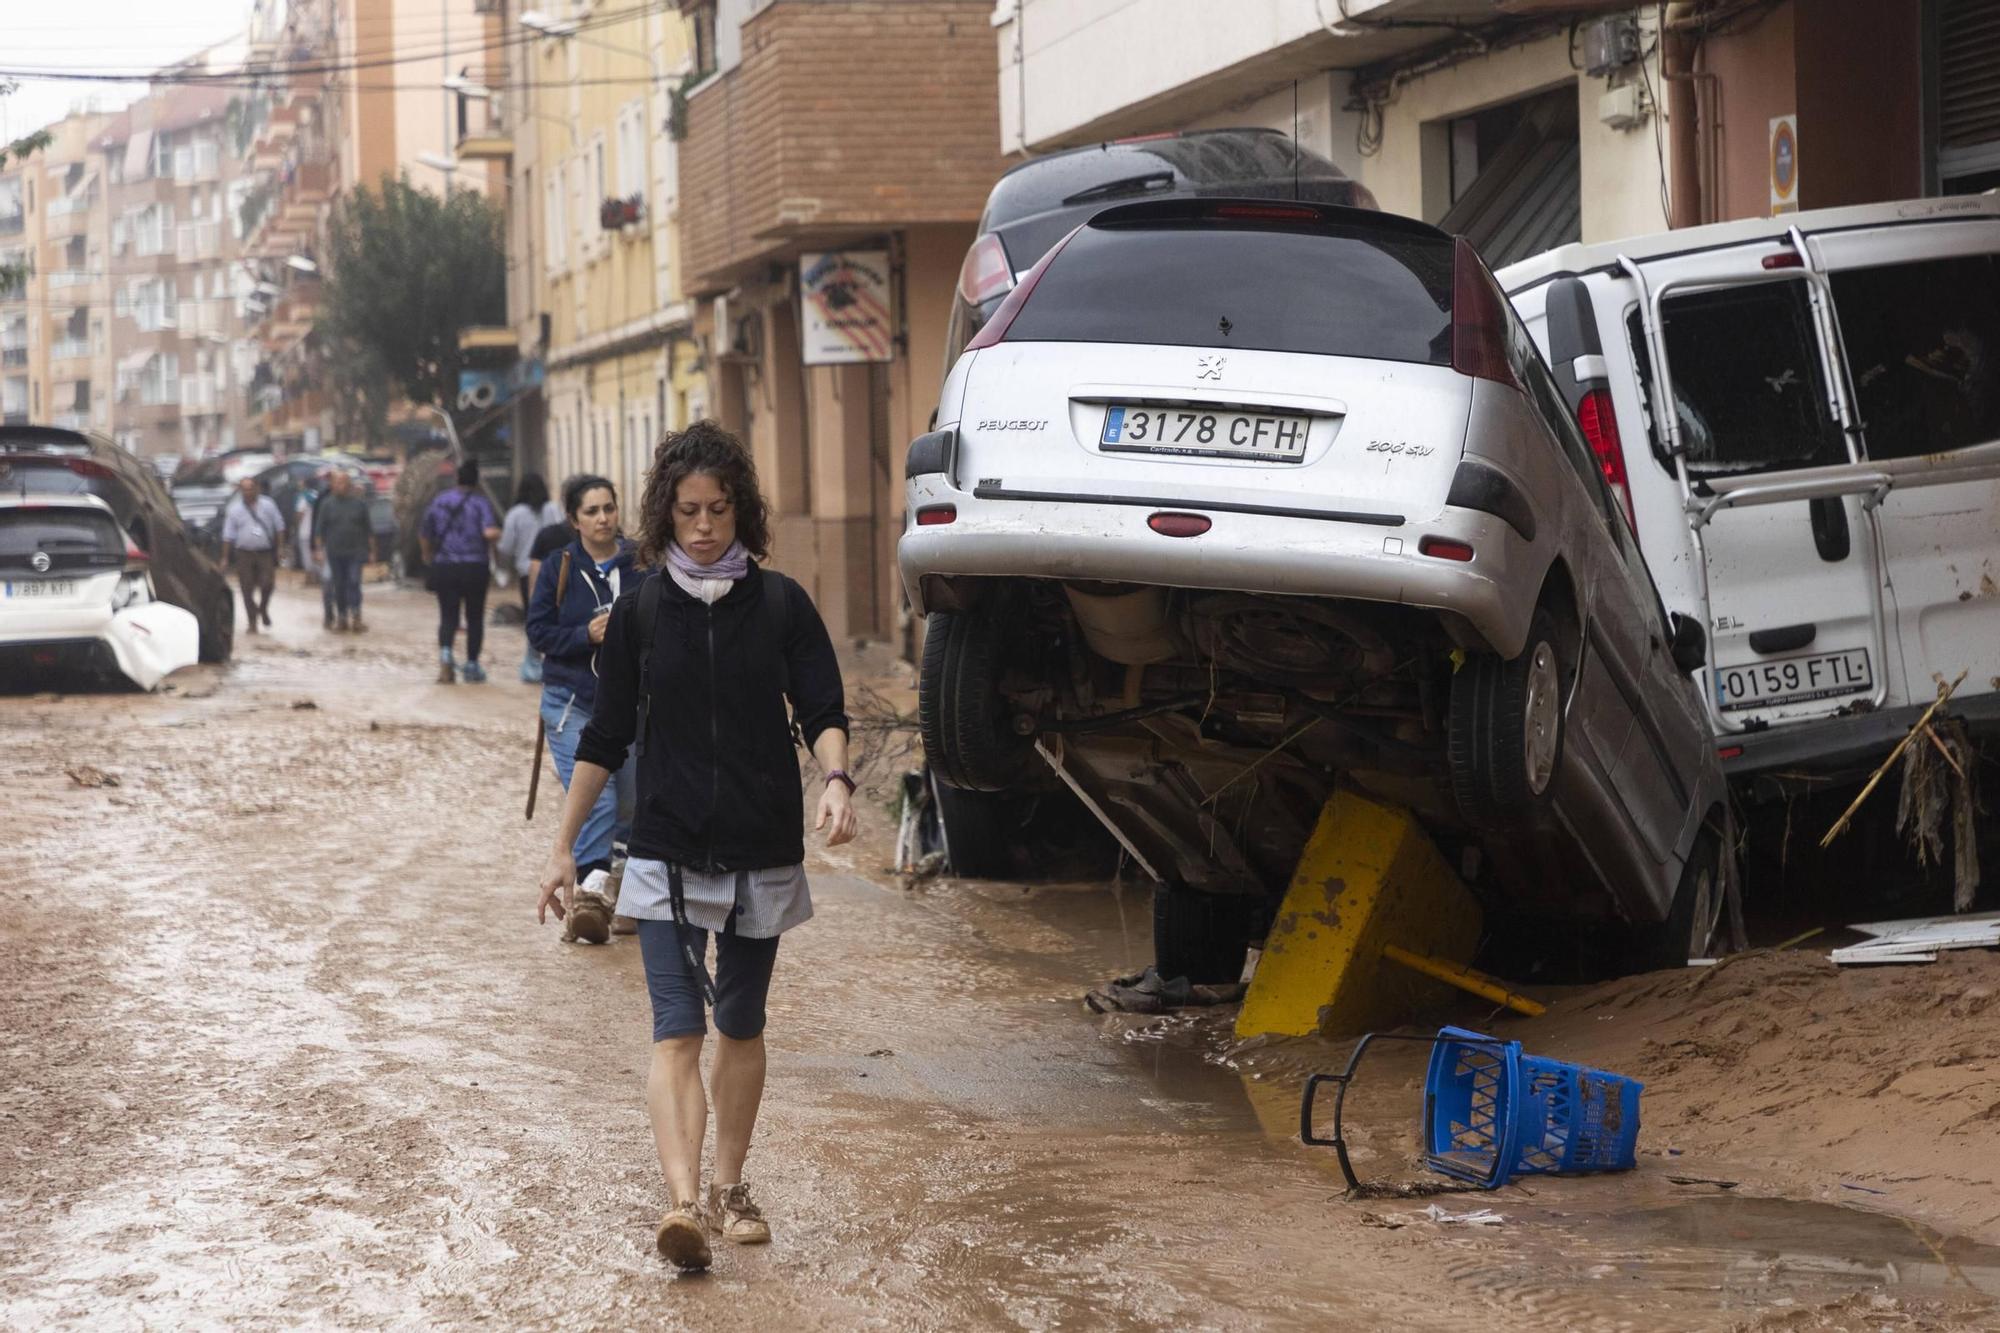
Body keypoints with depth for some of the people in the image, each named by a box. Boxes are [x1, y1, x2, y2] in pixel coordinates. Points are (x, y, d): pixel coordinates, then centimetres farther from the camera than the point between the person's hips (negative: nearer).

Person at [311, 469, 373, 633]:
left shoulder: (359, 502, 2)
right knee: (338, 585, 6)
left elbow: (368, 527, 7)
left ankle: (355, 616, -12)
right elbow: (319, 529, 6)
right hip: (335, 552, 1)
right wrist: (319, 549, 2)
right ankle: (341, 618, 15)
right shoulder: (327, 503, 2)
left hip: (355, 551, -1)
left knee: (354, 582, -12)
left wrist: (371, 547, 5)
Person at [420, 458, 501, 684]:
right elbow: (490, 532, -22)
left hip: (443, 567, 2)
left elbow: (424, 535, 12)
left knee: (448, 616, 5)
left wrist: (428, 556, 30)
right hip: (474, 568, -2)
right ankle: (472, 667, 12)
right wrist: (496, 536, 2)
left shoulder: (440, 500, 5)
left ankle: (445, 653, -22)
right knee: (474, 618, 9)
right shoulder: (480, 502, -7)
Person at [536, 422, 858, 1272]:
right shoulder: (640, 612, 1)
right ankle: (683, 1203, -24)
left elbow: (823, 711, -3)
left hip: (763, 853, 1)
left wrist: (835, 779, -25)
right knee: (676, 1030, -12)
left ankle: (729, 1190, 26)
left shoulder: (780, 605, 0)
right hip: (667, 856, -1)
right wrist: (564, 846, 7)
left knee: (740, 1027, 12)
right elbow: (606, 737, 7)